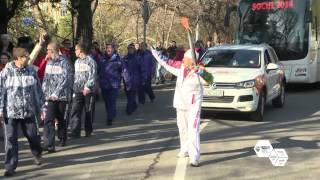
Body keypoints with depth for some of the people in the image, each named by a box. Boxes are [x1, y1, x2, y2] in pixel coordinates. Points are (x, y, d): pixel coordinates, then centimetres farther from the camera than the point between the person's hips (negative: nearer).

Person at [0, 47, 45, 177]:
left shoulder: (32, 71, 2)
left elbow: (38, 90, 9)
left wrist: (42, 107, 8)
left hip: (29, 111, 3)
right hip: (10, 112, -3)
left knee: (33, 135, 10)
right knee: (11, 139, -1)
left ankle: (37, 154, 40)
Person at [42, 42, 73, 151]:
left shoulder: (64, 62, -8)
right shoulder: (49, 62, 11)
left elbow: (65, 79, -14)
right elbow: (46, 78, 17)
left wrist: (56, 93, -19)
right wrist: (44, 91, 6)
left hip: (62, 96, -4)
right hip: (50, 96, 4)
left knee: (61, 119, 11)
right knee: (48, 119, -9)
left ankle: (62, 139, 34)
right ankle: (49, 145, -11)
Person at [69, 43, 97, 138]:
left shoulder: (90, 61, -7)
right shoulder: (77, 62, 15)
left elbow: (92, 76, -14)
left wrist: (88, 87, -22)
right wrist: (74, 87, 13)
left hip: (88, 90, -5)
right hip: (77, 90, 5)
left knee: (89, 111, 5)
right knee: (75, 111, -6)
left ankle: (88, 131, 20)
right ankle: (75, 131, -7)